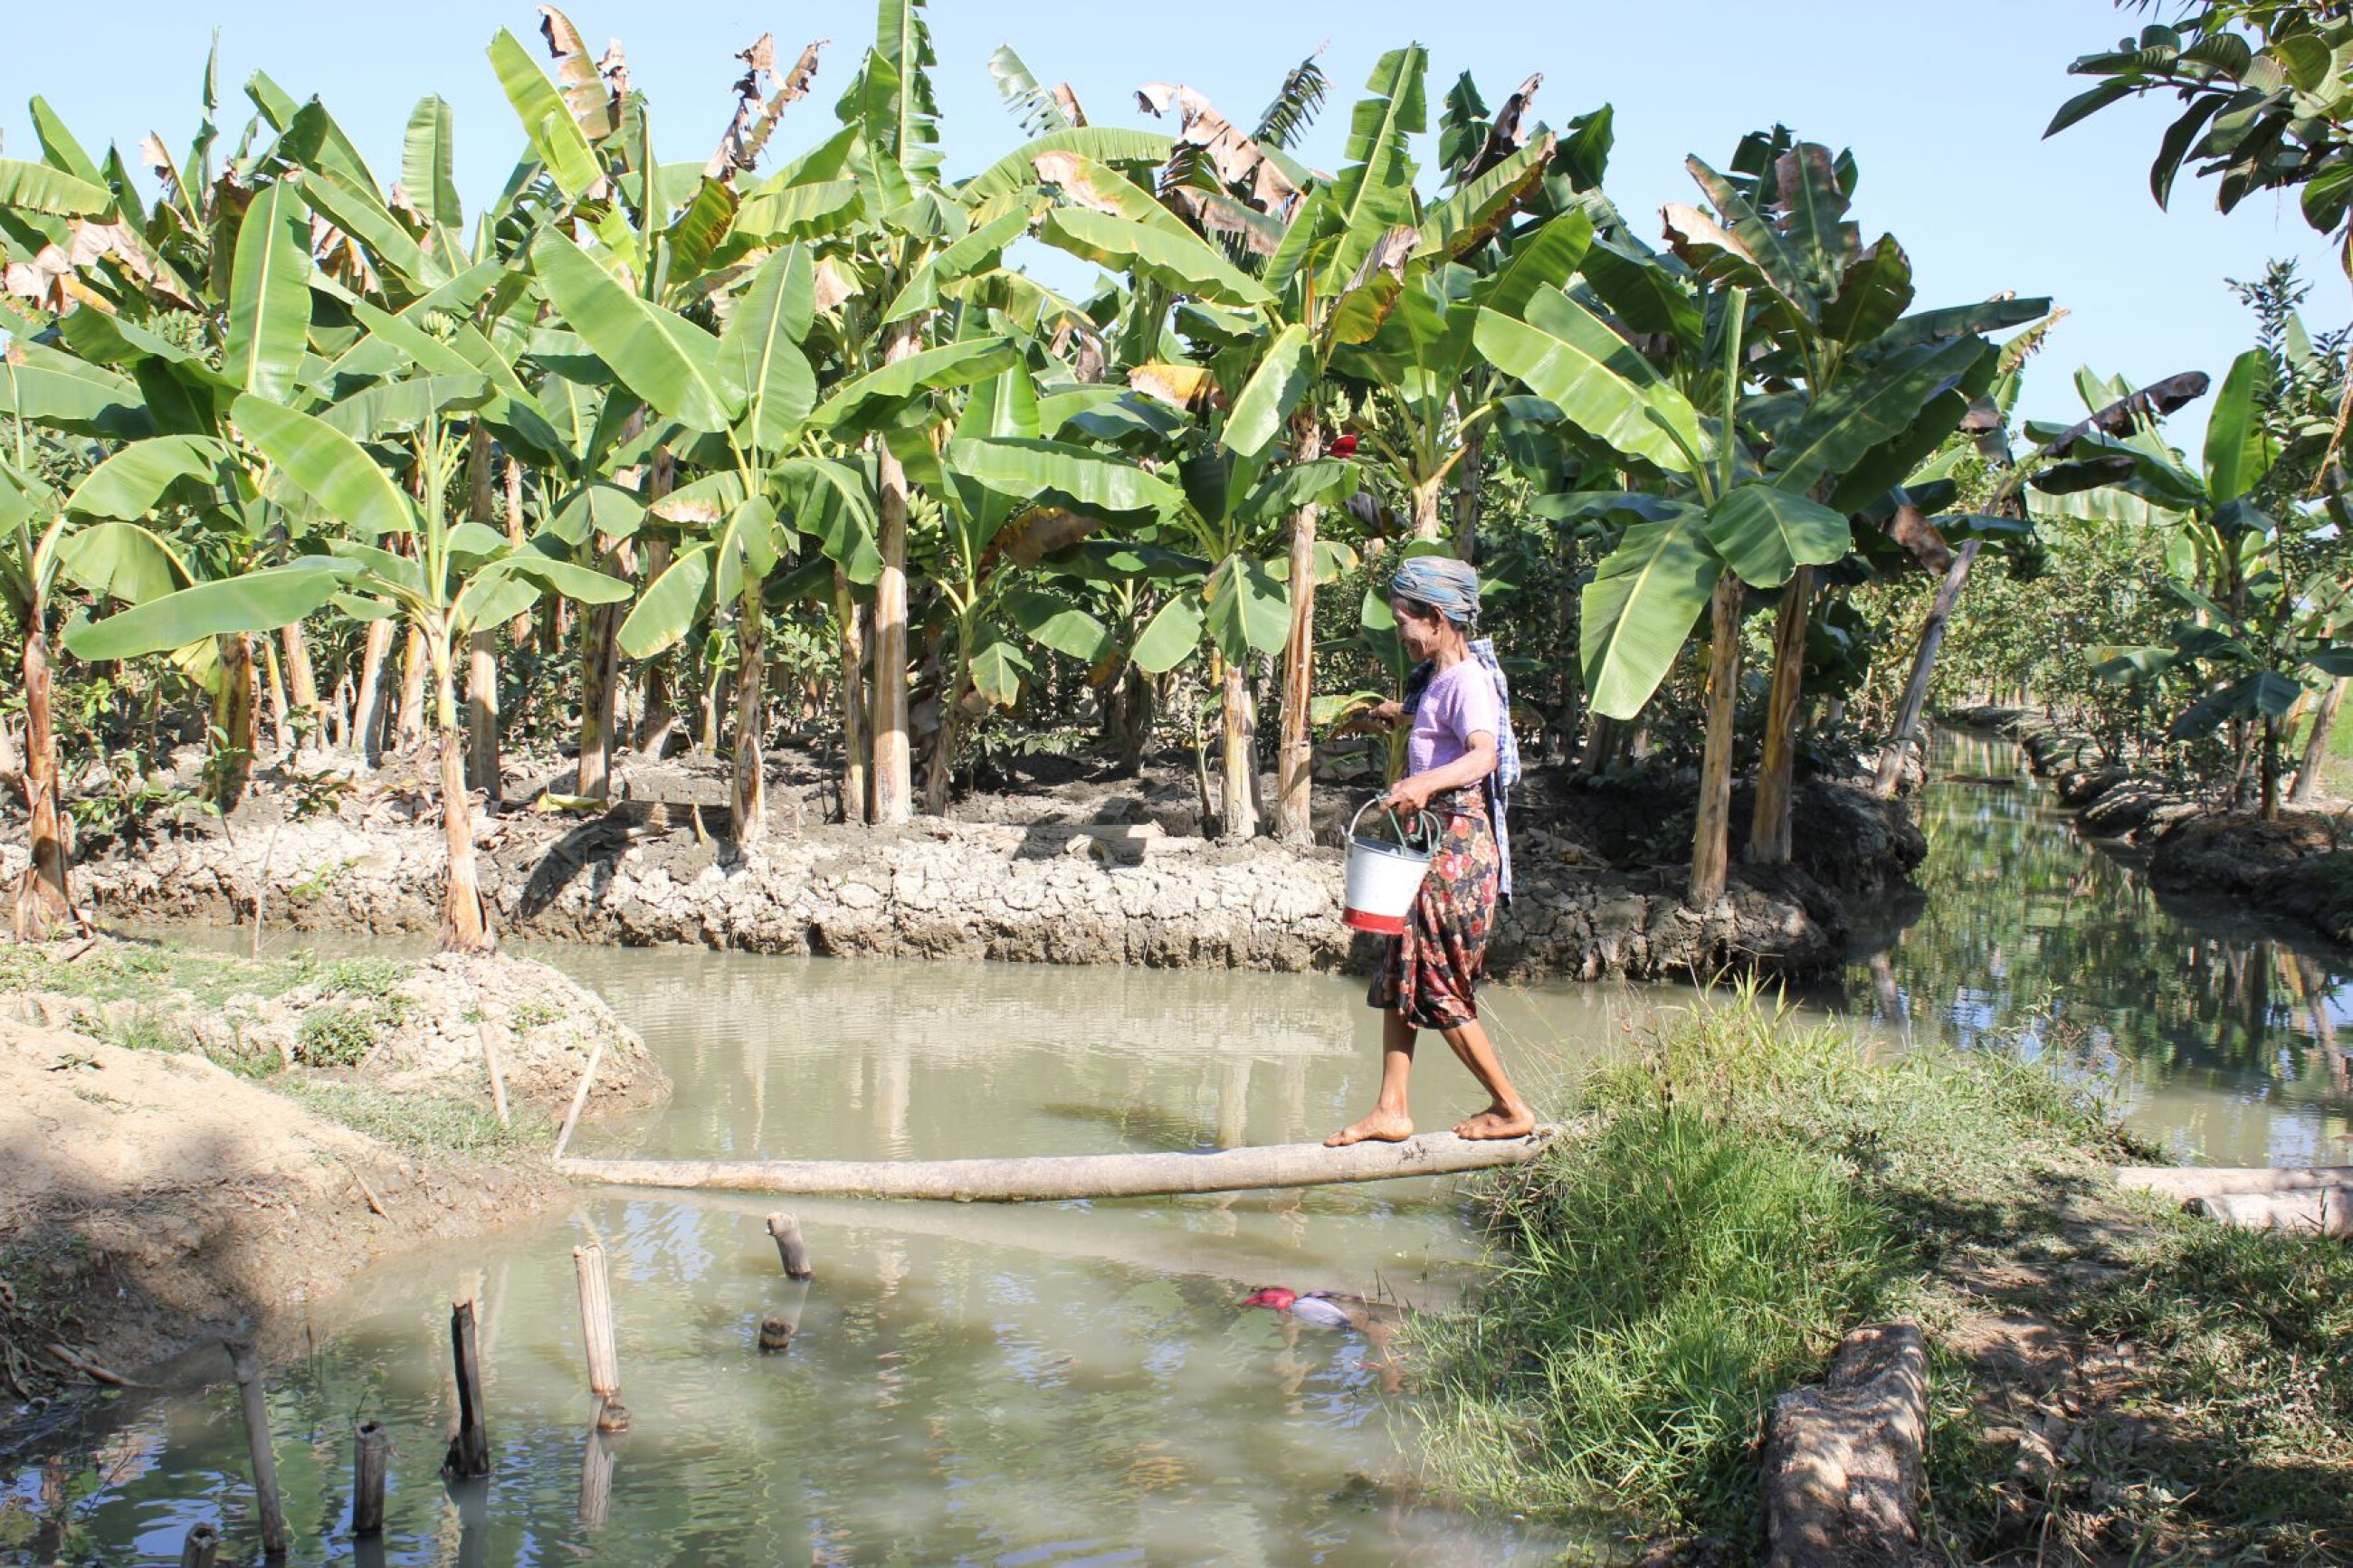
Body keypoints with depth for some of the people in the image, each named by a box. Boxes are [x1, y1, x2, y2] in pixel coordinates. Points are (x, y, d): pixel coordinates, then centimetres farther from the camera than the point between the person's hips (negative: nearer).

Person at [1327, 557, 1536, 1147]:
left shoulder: (1466, 680, -17)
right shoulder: (1437, 677, 13)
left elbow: (1483, 753, -36)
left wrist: (1427, 782, -52)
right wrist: (1402, 714, 53)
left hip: (1458, 844, -10)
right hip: (1431, 840, 10)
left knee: (1436, 988, -3)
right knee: (1399, 976, 10)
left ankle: (1511, 1109, 8)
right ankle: (1392, 1111, 15)